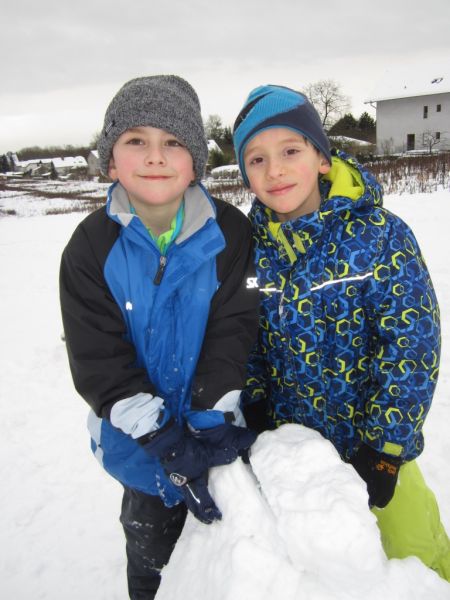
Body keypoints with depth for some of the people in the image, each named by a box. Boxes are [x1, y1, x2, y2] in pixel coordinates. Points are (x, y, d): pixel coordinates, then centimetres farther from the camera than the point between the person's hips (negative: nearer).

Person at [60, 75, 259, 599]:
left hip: (220, 425, 1)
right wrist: (169, 444, -24)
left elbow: (233, 331, -15)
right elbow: (98, 363, -17)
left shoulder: (230, 232, -13)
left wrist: (212, 426, -23)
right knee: (150, 549, 23)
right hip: (141, 438, 0)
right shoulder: (91, 246, -14)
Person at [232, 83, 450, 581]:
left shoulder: (380, 233, -20)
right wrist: (256, 410, -2)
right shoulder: (250, 246, -9)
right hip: (291, 441, 3)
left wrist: (384, 445, -17)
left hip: (375, 441, -2)